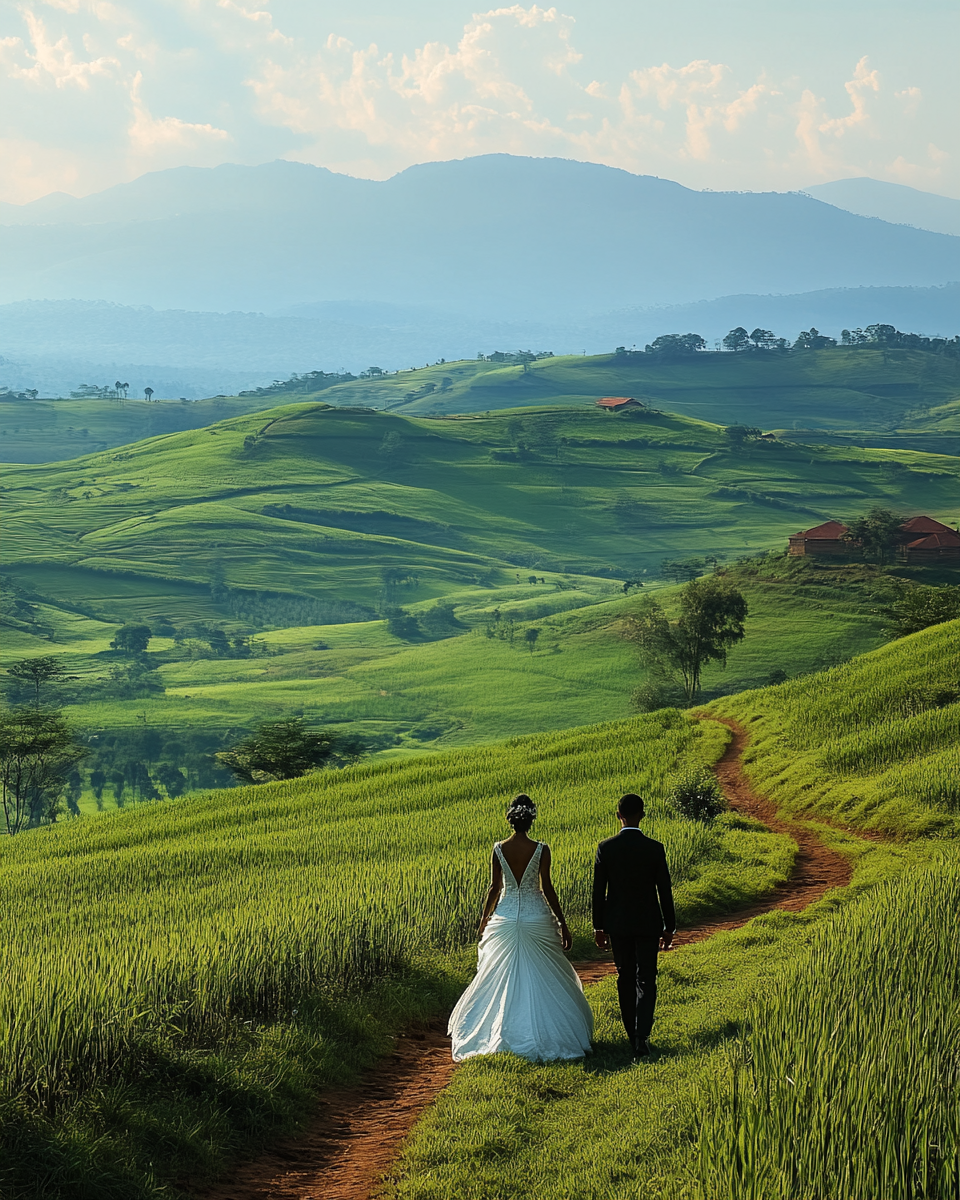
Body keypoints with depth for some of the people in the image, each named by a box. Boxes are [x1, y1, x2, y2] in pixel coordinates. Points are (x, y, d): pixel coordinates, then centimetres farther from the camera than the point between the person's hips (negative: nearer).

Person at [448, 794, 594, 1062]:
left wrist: (484, 919, 14)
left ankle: (497, 1034, 14)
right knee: (543, 979, 10)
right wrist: (562, 924, 0)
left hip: (505, 918, 2)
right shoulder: (541, 850, -10)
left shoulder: (499, 849, -5)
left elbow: (494, 888, -1)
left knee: (501, 980, 12)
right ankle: (544, 1032, 12)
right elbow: (547, 889, -8)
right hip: (536, 918, -2)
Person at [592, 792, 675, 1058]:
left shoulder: (605, 848, -8)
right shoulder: (655, 849, -10)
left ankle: (634, 1036, 23)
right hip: (648, 923, -1)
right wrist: (670, 927, 4)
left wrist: (598, 927, 6)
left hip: (617, 924, 1)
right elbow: (665, 891, -5)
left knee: (625, 979, 15)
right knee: (645, 981, 3)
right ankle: (642, 1038, -14)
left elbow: (598, 891, -3)